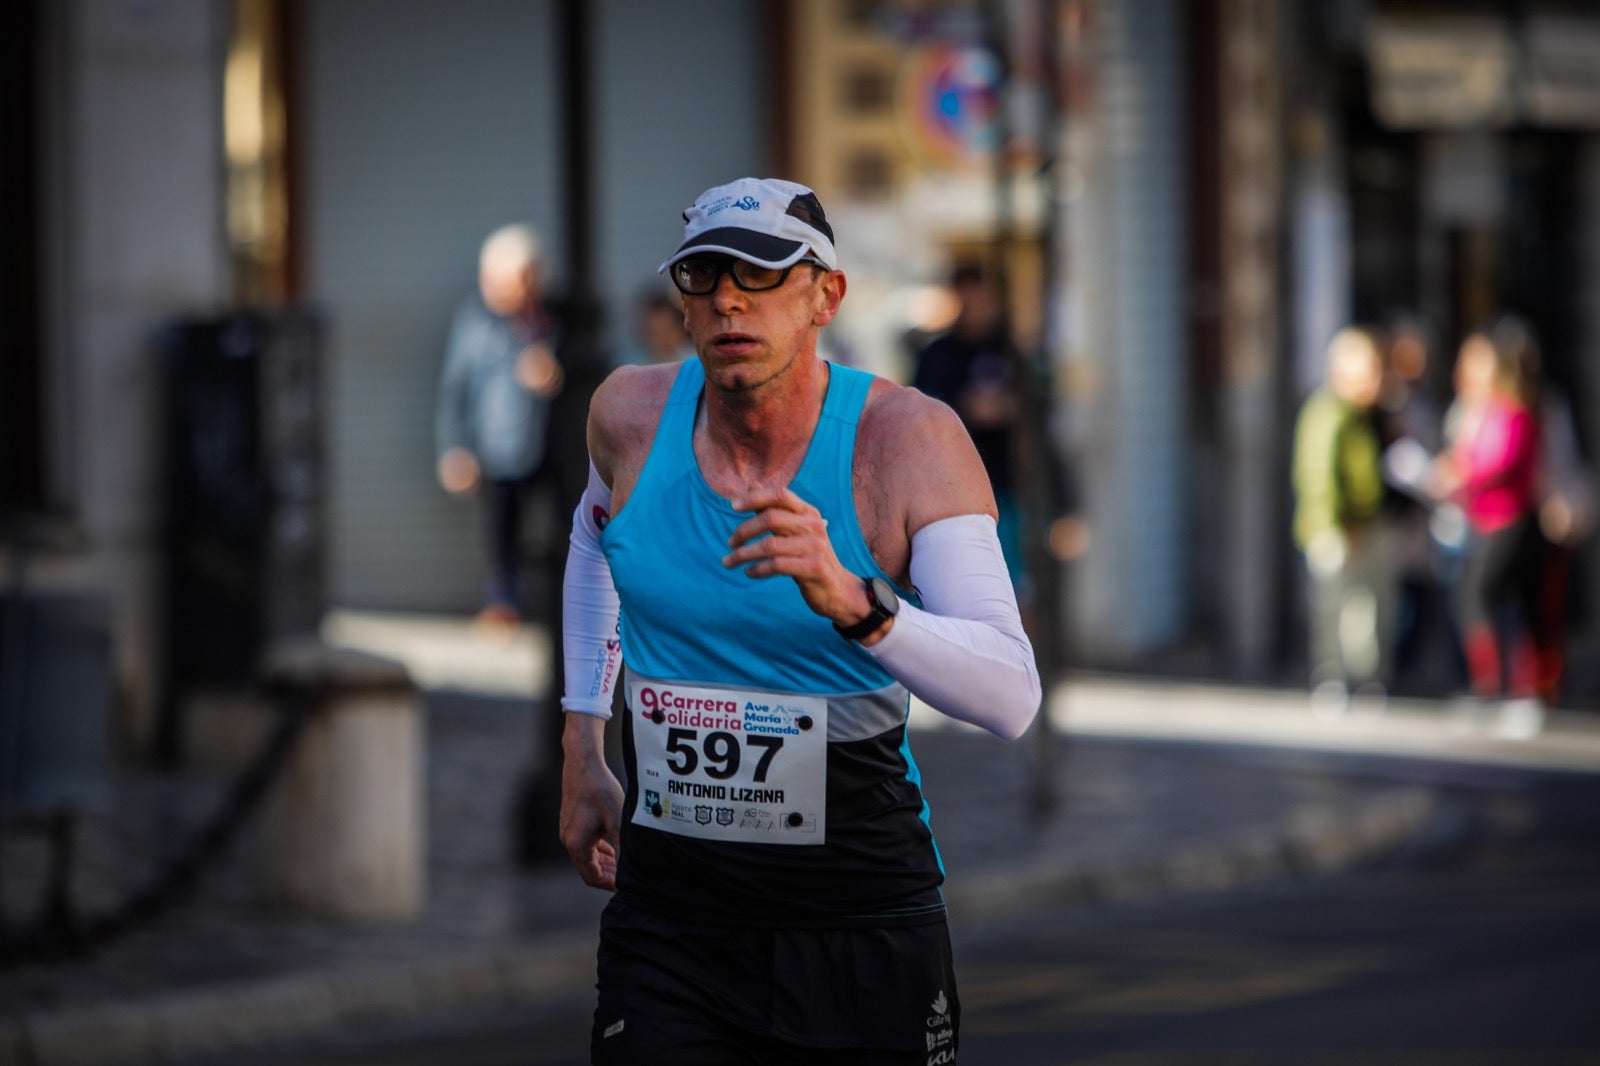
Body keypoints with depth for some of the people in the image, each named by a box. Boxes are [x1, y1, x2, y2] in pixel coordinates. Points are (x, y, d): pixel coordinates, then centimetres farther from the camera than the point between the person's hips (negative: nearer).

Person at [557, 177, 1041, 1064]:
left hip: (862, 928, -2)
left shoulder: (910, 438, -13)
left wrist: (852, 601, -39)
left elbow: (1011, 699, -23)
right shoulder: (630, 415, -2)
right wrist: (581, 753, 20)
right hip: (668, 917, 2)